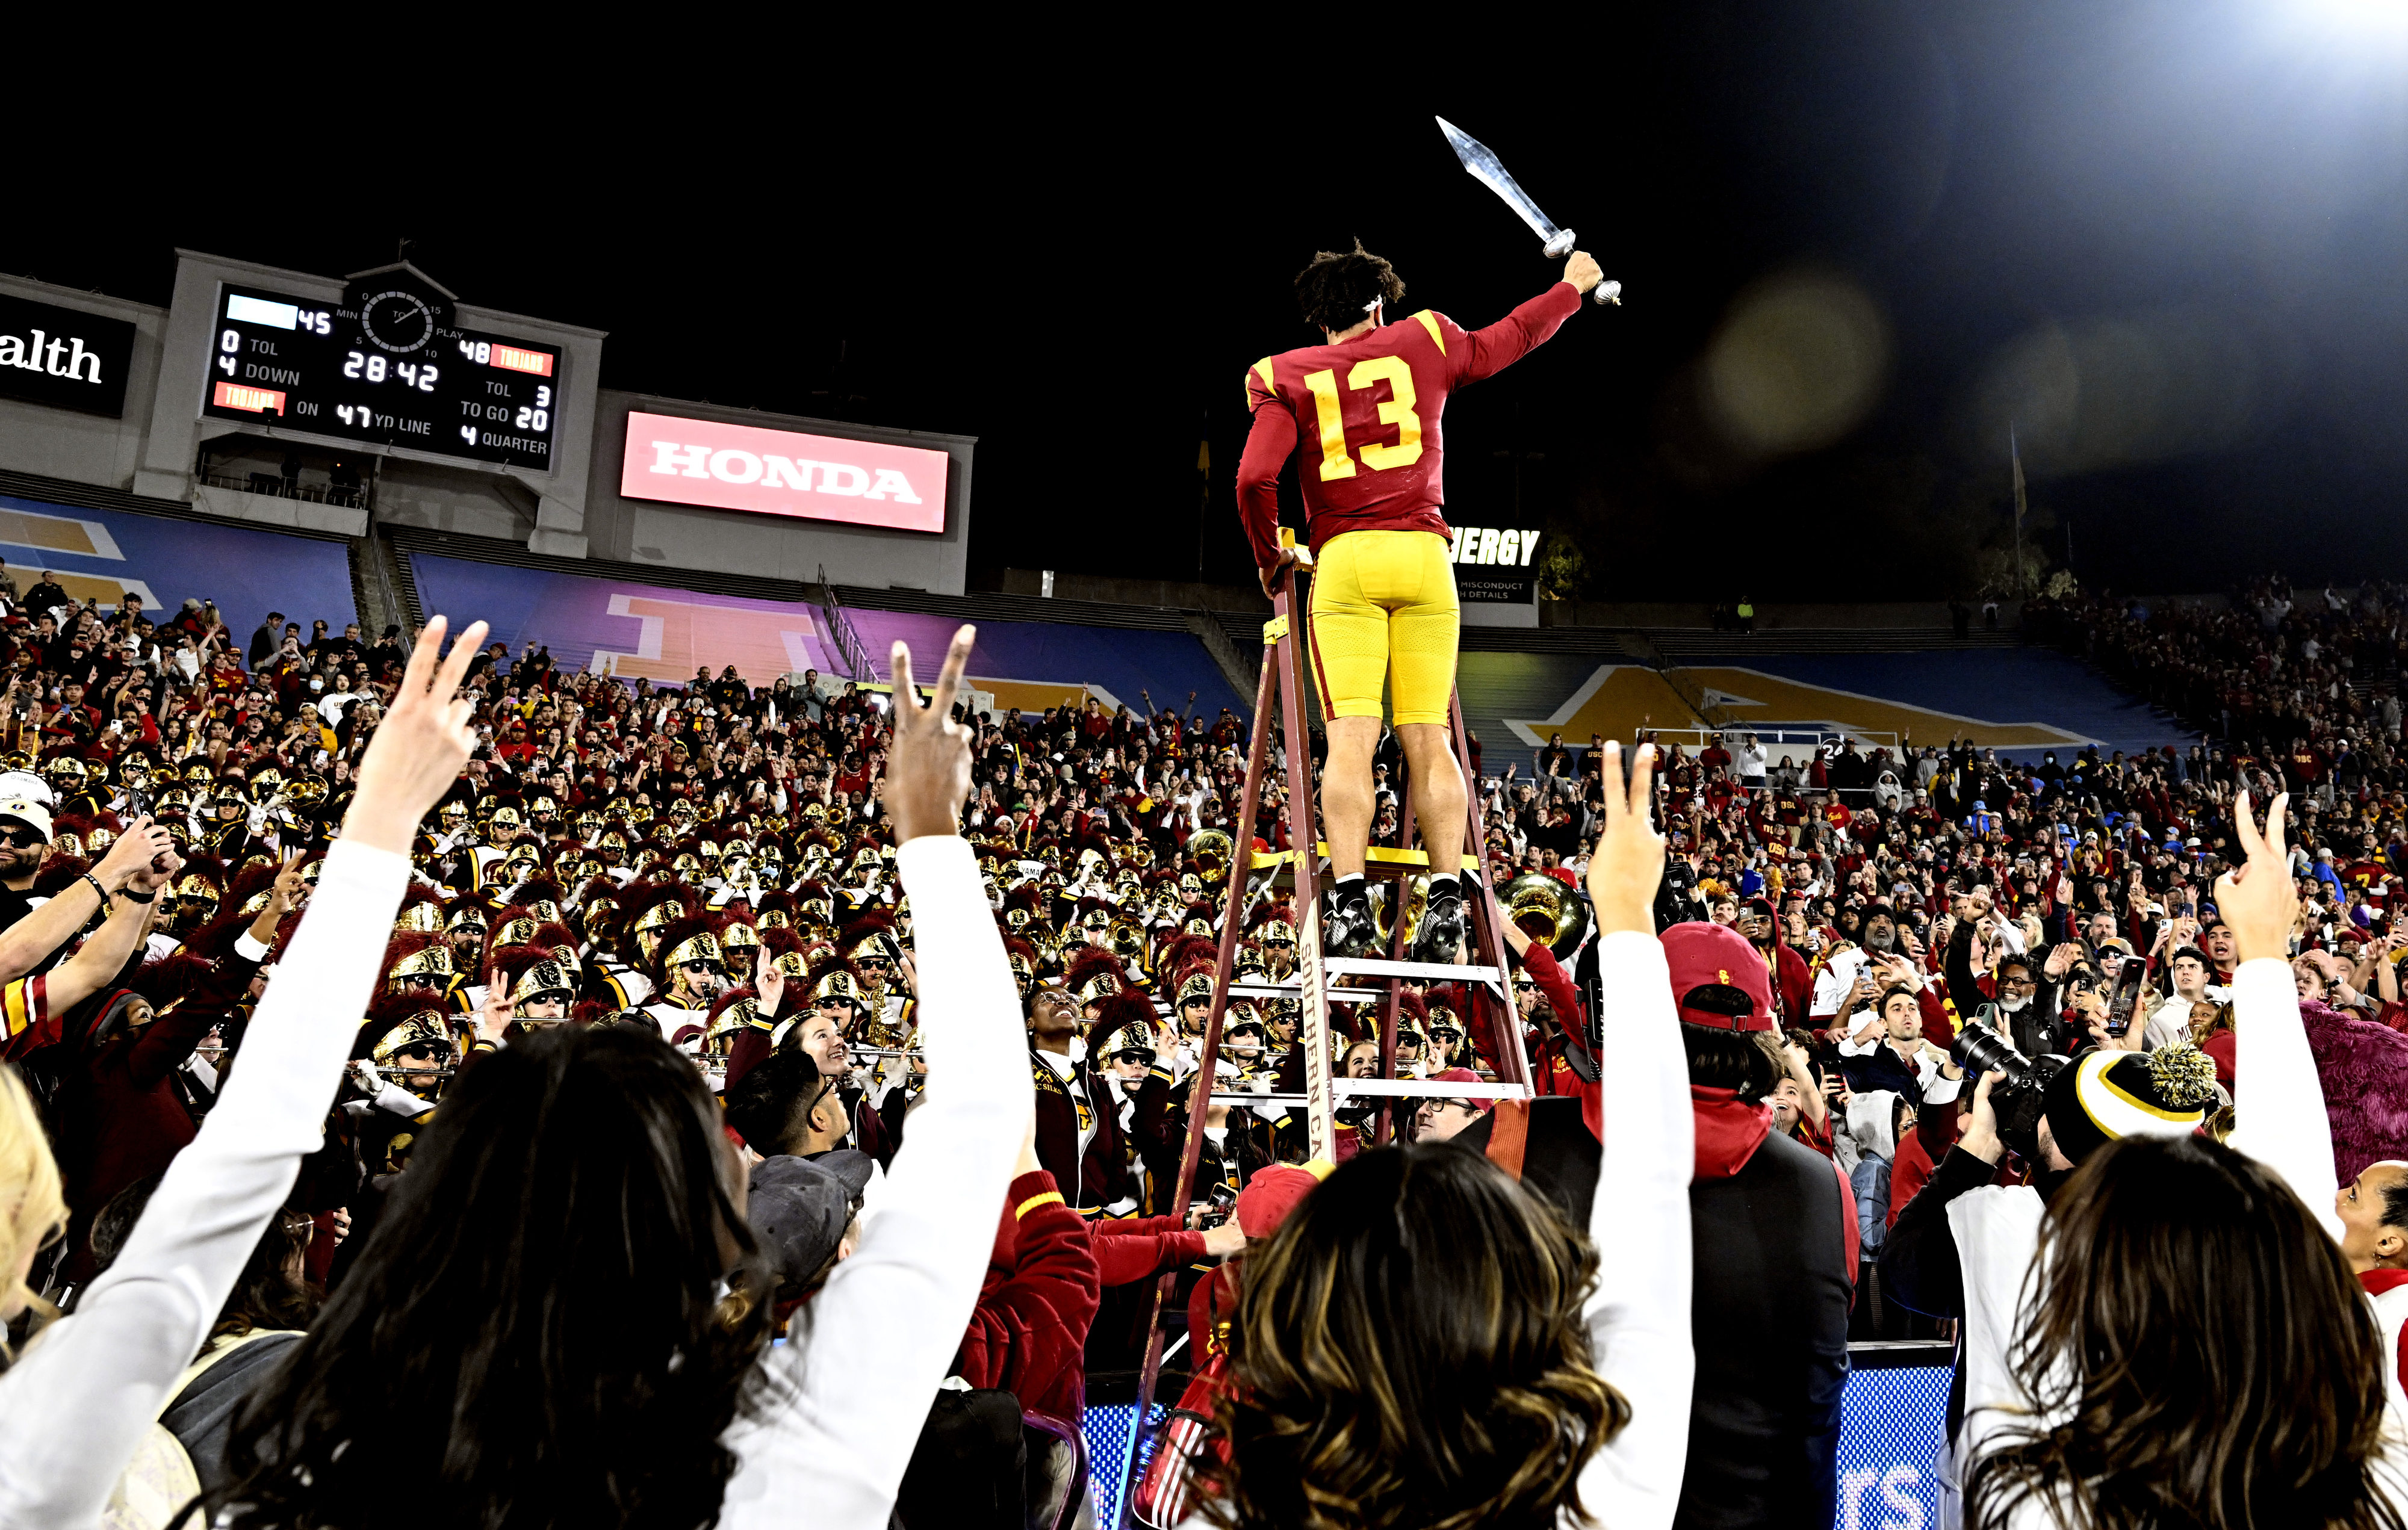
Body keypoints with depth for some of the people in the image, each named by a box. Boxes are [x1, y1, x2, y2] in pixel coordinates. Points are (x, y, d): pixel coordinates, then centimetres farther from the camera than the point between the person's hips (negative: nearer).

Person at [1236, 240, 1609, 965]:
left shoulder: (1286, 377, 10)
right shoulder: (1424, 342, 16)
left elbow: (1254, 478, -4)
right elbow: (1509, 339, 32)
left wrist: (1270, 558, 12)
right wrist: (1571, 286, 50)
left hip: (1344, 559, -1)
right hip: (1424, 554, 1)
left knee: (1351, 736, -6)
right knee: (1428, 737, 1)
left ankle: (1350, 903, -16)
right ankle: (1447, 902, -5)